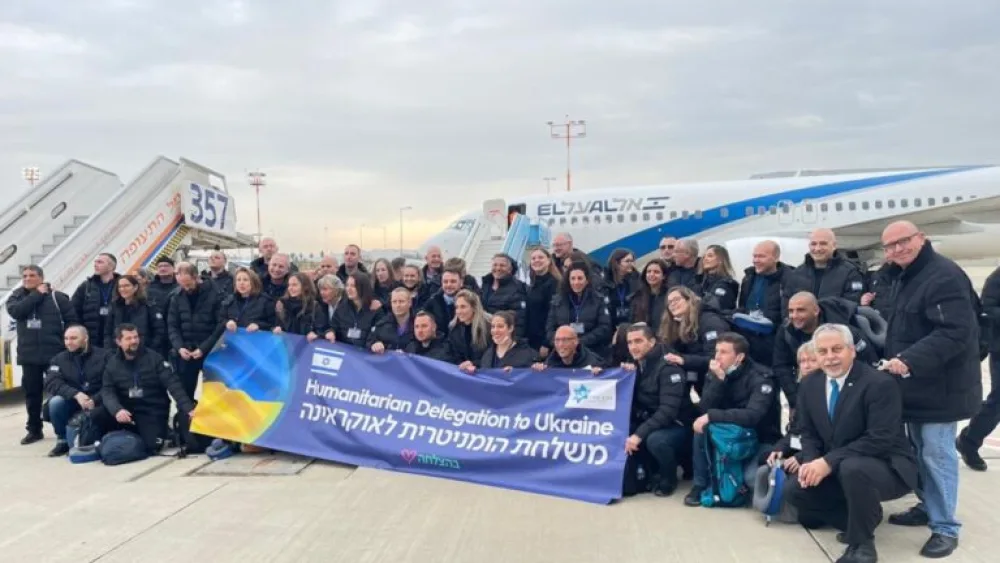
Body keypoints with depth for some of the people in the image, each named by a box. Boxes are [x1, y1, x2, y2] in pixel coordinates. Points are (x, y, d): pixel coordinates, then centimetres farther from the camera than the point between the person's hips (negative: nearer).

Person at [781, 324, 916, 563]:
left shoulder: (880, 383, -19)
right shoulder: (810, 385, 2)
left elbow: (881, 439, -26)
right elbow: (808, 433, 8)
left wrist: (829, 461, -29)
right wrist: (811, 462, -14)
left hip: (886, 468, -7)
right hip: (835, 470, 7)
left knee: (852, 467, -38)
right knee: (794, 489, -11)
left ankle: (862, 543, -14)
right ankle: (861, 519, 11)